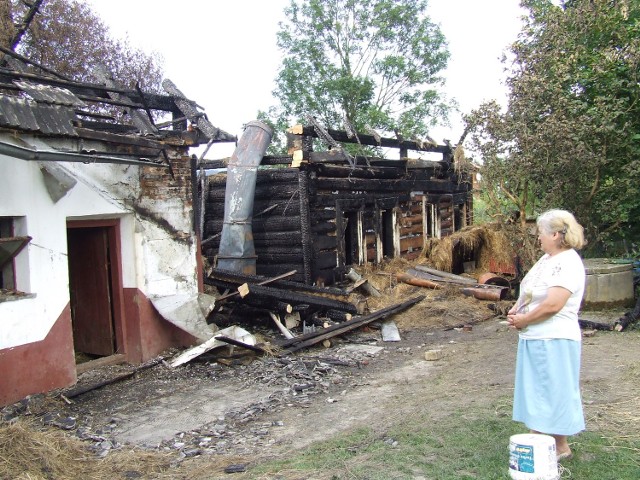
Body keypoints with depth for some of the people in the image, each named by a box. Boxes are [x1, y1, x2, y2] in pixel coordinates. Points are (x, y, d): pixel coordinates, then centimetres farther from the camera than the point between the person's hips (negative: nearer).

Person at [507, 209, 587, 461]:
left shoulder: (569, 263, -18)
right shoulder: (546, 259, 12)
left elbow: (552, 305, -25)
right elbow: (528, 292, 19)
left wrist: (523, 320, -15)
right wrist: (515, 310, 1)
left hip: (554, 340, -10)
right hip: (533, 337, 10)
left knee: (553, 391, 2)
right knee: (535, 390, 17)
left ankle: (560, 446, 17)